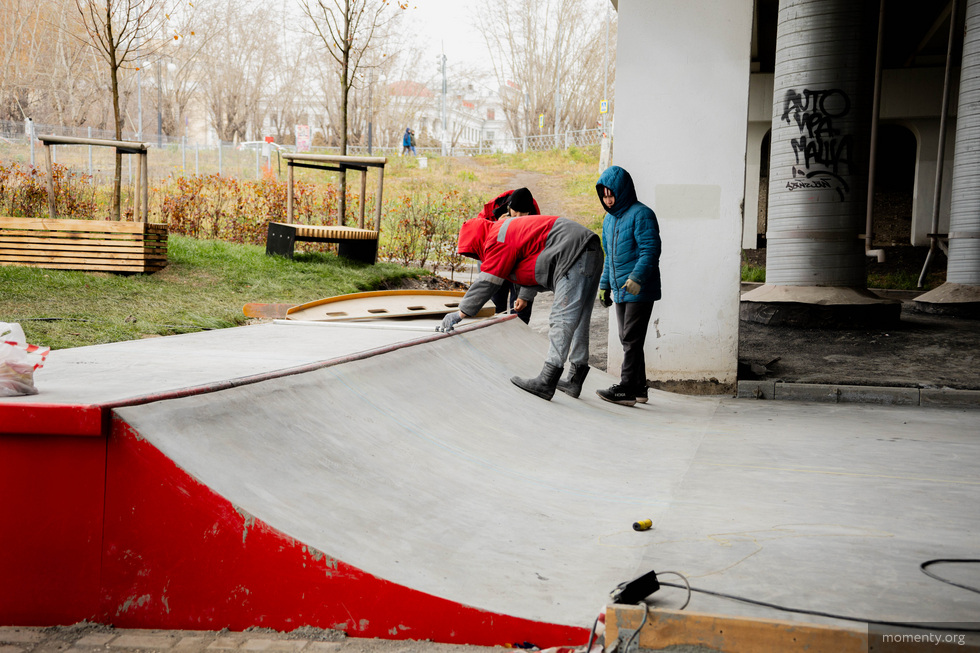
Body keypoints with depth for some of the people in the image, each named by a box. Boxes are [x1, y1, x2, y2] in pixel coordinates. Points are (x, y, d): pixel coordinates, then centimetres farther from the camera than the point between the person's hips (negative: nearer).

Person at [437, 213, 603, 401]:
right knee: (577, 320, 13)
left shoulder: (498, 240, -7)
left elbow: (486, 283, -8)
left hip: (575, 255, -11)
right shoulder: (508, 228, 25)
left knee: (563, 318, -17)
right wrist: (524, 296, 51)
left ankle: (547, 381, -23)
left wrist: (460, 313, -1)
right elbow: (535, 264, 39)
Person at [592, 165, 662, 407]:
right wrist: (604, 285, 21)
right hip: (621, 290, 9)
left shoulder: (641, 214, -11)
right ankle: (639, 388, 19)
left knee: (631, 340, -9)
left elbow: (650, 251, -19)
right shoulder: (609, 219, 16)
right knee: (627, 339, 11)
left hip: (640, 291, -9)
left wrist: (637, 277, -29)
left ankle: (626, 389, -7)